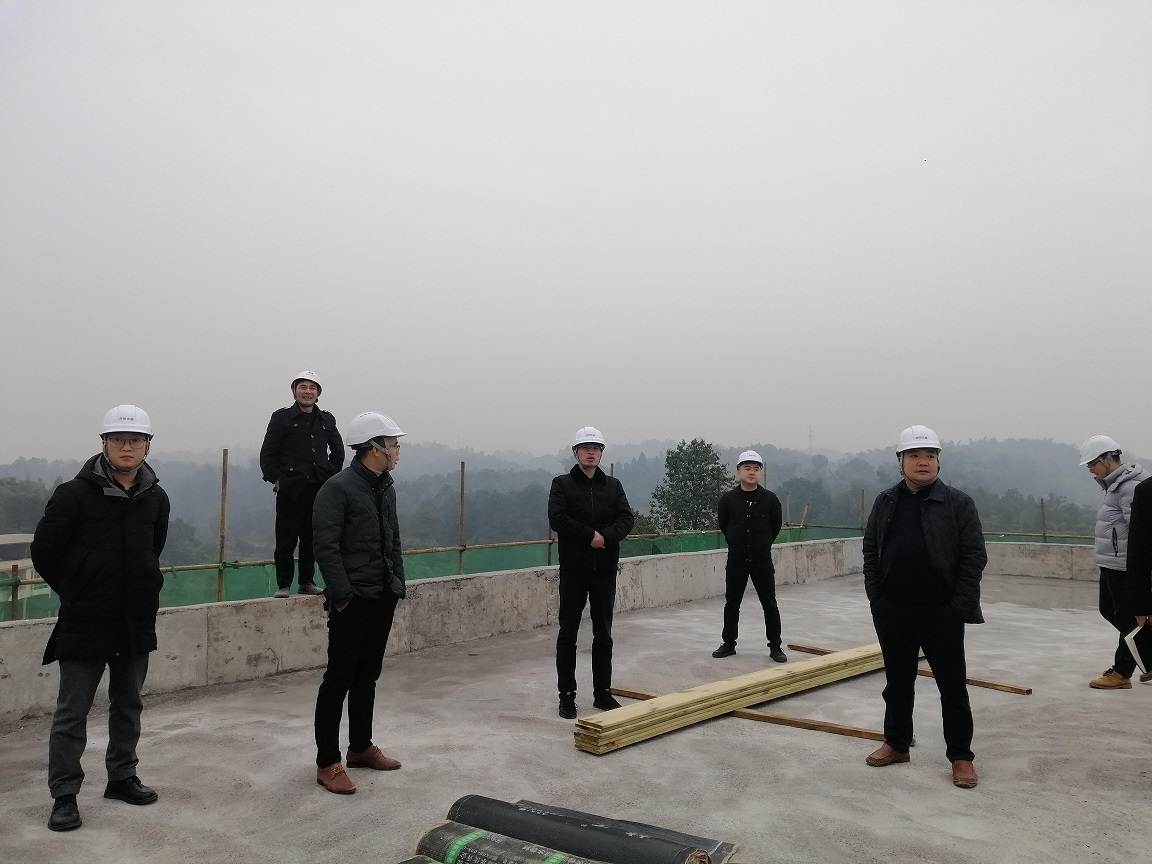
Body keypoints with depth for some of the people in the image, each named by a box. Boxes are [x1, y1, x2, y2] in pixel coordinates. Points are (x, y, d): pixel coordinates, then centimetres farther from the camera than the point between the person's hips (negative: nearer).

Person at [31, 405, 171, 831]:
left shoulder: (156, 498, 2)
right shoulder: (76, 493, -12)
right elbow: (44, 550, -5)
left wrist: (145, 589, 12)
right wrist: (74, 592, 2)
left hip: (137, 621, 5)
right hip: (85, 623, -4)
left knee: (128, 705, 16)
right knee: (72, 712, 4)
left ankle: (122, 777, 31)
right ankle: (64, 795, 15)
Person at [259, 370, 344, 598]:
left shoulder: (326, 420, 12)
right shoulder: (282, 417, 1)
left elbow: (338, 451, 23)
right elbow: (267, 454, 1)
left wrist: (331, 475, 14)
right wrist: (276, 479, -6)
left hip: (319, 489, 4)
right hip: (290, 489, -4)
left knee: (312, 538, 9)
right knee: (286, 539, 0)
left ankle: (307, 582, 20)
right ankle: (283, 585, 9)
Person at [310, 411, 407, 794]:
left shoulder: (386, 488, 12)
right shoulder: (338, 488, -13)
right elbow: (326, 547, -18)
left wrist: (398, 583, 11)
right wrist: (343, 596, -19)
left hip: (384, 598, 8)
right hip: (354, 601, -8)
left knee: (367, 677, 17)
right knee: (339, 680, -1)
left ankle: (361, 748, 30)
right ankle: (328, 763, 8)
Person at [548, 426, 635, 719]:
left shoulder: (613, 485, 10)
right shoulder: (562, 484, 1)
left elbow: (626, 518, -1)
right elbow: (557, 518, -13)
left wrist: (606, 536, -18)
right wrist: (590, 535, -17)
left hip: (605, 569, 3)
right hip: (573, 568, -3)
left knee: (603, 634, 10)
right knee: (568, 633, 2)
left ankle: (603, 692, 20)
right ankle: (567, 695, 11)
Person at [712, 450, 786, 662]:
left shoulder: (770, 499, -4)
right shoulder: (728, 499, -4)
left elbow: (776, 525, 9)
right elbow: (722, 524, 9)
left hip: (762, 560, -1)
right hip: (736, 560, 1)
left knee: (770, 604, 3)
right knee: (731, 603, 10)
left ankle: (775, 646, 15)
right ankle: (728, 644, 23)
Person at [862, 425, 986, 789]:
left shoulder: (958, 503, -4)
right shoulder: (885, 502, 6)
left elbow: (974, 557, -6)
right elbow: (871, 552, 9)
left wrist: (959, 606, -11)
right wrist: (876, 599, 2)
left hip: (942, 614, -3)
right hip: (892, 612, 3)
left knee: (953, 687, 7)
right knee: (897, 683, 16)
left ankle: (961, 756, 20)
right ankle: (897, 744, 31)